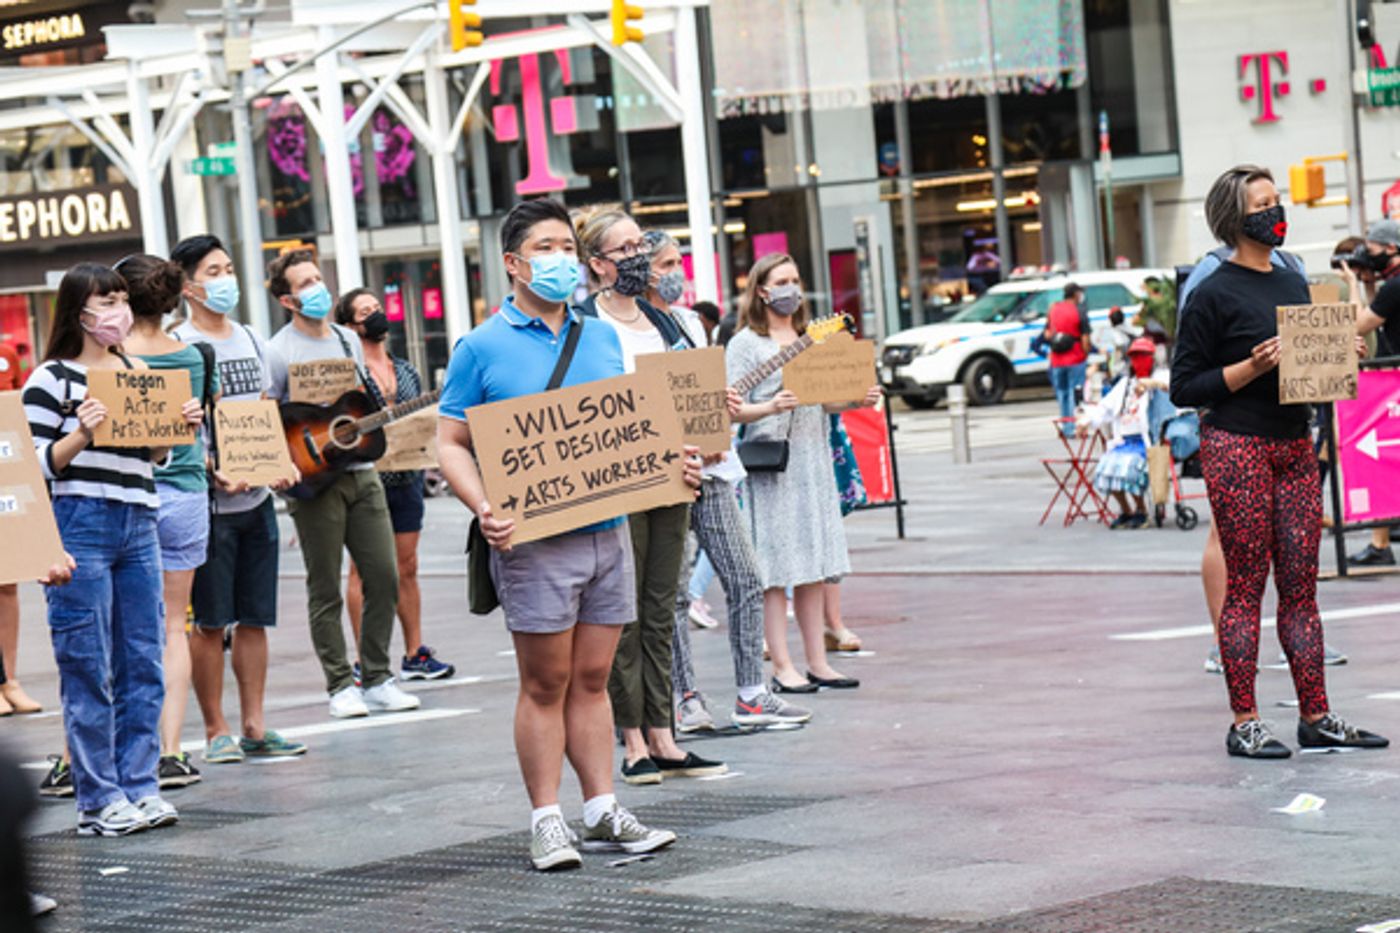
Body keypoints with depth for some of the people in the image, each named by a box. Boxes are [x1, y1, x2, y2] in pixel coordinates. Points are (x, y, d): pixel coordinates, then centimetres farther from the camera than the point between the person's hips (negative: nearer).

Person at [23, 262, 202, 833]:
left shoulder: (137, 372, 16)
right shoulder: (51, 379, -3)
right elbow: (36, 465, -6)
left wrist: (178, 426, 6)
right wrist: (82, 434, -21)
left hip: (138, 526, 6)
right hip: (78, 526, -6)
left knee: (143, 663, 6)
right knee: (88, 669, -3)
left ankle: (140, 787, 12)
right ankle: (99, 801, 1)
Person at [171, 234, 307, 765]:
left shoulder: (252, 341, 14)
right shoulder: (178, 349, -7)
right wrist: (213, 473, -23)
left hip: (258, 499, 6)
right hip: (208, 502, -6)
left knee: (253, 618, 8)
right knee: (209, 621, -1)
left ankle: (253, 726, 14)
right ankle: (216, 730, 6)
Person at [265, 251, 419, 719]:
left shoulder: (348, 340, 13)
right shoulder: (280, 352, -6)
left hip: (361, 473, 6)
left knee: (384, 578, 3)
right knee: (326, 591, 0)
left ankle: (376, 679, 13)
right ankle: (341, 686, 7)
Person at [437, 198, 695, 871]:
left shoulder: (603, 338, 14)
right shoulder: (482, 349, -2)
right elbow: (450, 444, -3)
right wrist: (484, 509, -19)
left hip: (609, 531, 5)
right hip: (535, 539, -5)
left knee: (591, 678, 10)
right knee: (546, 684, 0)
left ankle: (602, 811, 13)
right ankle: (546, 821, 6)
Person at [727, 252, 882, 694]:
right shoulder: (745, 344, -3)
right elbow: (734, 409, -10)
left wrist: (856, 400, 1)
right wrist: (771, 407, -28)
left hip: (814, 458, 7)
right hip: (770, 465, -7)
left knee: (813, 566, 8)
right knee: (776, 568, -6)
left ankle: (818, 662, 13)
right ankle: (782, 668, -4)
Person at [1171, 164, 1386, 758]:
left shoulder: (1293, 285, 15)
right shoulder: (1214, 295, -7)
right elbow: (1184, 386, -8)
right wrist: (1253, 367, -18)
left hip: (1293, 447, 7)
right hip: (1237, 447, -7)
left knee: (1301, 584, 7)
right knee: (1246, 585, -4)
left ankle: (1316, 717, 10)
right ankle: (1244, 724, 1)